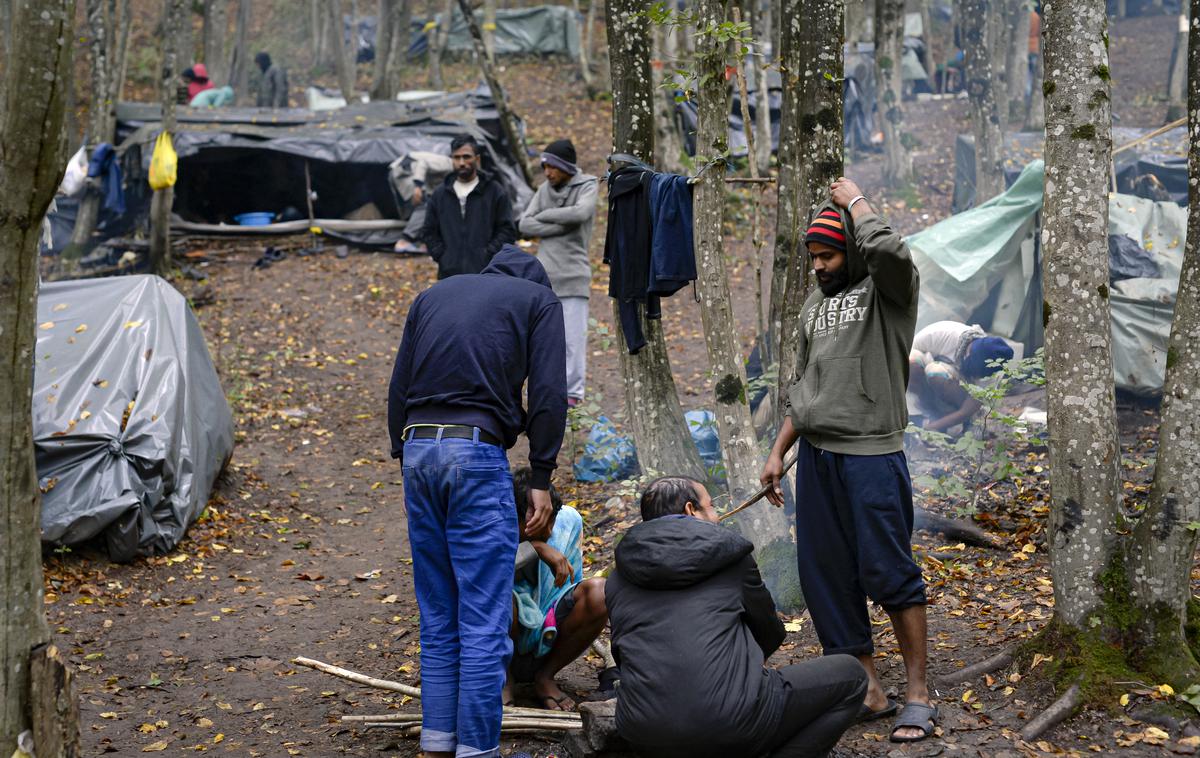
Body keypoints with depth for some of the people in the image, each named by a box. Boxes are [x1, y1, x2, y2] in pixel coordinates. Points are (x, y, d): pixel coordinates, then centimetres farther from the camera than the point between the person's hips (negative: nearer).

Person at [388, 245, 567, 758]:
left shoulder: (433, 294, 23)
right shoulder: (539, 299, 10)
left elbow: (398, 389, 16)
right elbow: (548, 394, -2)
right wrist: (541, 479, 1)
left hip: (418, 450, 5)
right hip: (478, 454, -5)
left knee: (437, 618, 12)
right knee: (485, 621, -3)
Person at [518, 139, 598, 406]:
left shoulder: (587, 186, -1)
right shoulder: (545, 189, 12)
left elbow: (580, 213, -21)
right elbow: (524, 224, 4)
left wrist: (544, 215, -8)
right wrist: (560, 226, -9)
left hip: (573, 275, -5)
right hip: (544, 274, 5)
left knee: (572, 337, -6)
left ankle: (572, 392, -2)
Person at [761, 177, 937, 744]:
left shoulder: (889, 290, -1)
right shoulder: (815, 306, 19)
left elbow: (887, 249, -26)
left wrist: (854, 199, -8)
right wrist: (778, 453, 19)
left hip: (871, 454, -7)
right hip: (815, 454, 7)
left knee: (889, 574, -7)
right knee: (826, 579, 6)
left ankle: (917, 693, 2)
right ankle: (868, 690, 14)